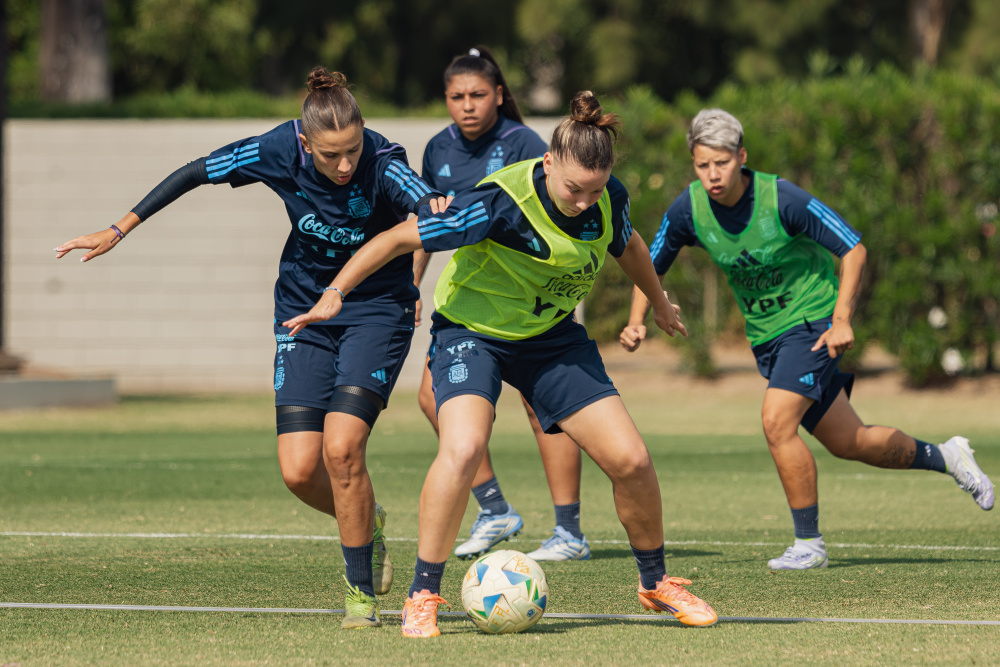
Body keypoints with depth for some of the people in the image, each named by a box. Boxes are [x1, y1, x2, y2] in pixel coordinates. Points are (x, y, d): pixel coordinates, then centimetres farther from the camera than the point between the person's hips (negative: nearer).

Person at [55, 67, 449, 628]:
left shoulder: (383, 164, -26)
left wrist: (441, 209, -69)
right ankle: (367, 522, 27)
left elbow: (429, 204, -44)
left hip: (376, 309, -3)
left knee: (341, 447, -21)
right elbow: (196, 173, -3)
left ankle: (363, 591, -2)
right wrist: (118, 231, 2)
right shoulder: (280, 151, -17)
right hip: (304, 312, 3)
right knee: (299, 470, -7)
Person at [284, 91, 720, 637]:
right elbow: (402, 238, -22)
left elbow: (627, 245, 13)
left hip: (551, 334, 5)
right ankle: (422, 597, -18)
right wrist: (335, 294, -21)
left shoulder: (609, 200, -13)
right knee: (463, 448, -32)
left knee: (631, 460, -3)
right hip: (471, 331, -5)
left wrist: (659, 303, 31)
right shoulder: (501, 202, -31)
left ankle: (656, 583, 23)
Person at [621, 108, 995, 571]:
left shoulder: (781, 199, -23)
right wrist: (637, 322, -12)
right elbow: (650, 268, 5)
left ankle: (808, 544, -9)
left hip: (811, 321, -6)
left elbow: (854, 250, -17)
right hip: (764, 337, 6)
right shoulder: (689, 210, -10)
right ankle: (945, 457, 35)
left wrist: (842, 320, -25)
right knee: (847, 443, 11)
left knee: (777, 423, -23)